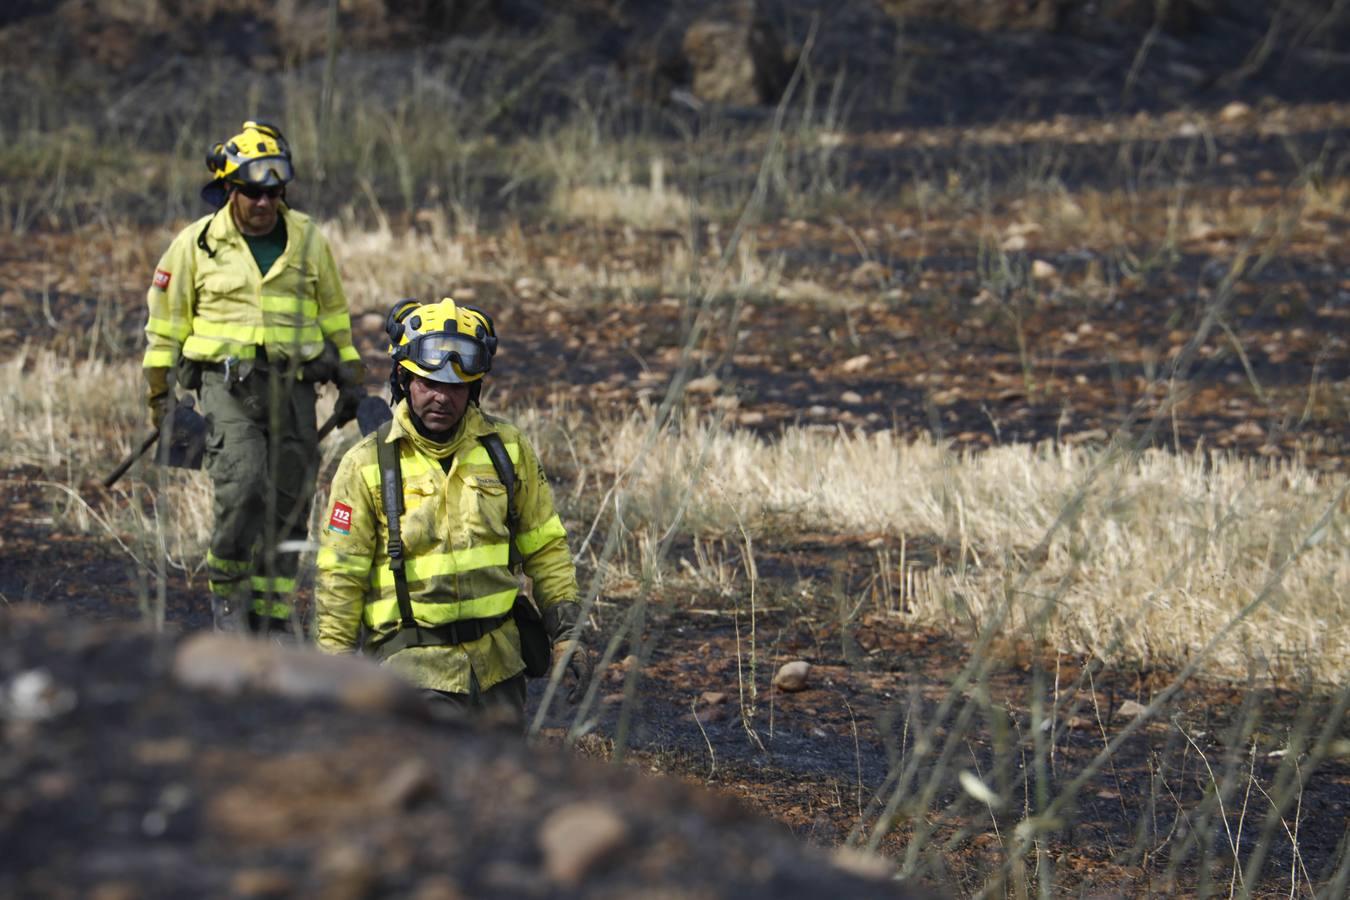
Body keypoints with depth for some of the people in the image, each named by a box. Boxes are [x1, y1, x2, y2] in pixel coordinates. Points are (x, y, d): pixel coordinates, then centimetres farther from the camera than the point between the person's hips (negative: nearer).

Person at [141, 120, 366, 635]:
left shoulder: (307, 240, 10)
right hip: (226, 381, -3)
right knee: (243, 487, -23)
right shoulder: (197, 244, 3)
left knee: (289, 504, 2)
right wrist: (159, 395, 8)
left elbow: (334, 316, 21)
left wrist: (351, 379, 19)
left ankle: (271, 617, 12)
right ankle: (226, 590, -2)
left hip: (293, 385, 3)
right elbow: (166, 323, 10)